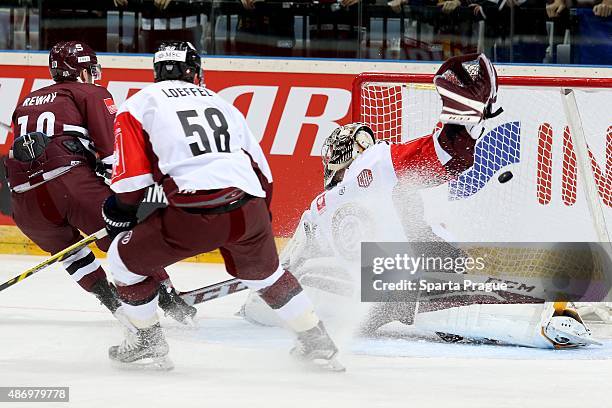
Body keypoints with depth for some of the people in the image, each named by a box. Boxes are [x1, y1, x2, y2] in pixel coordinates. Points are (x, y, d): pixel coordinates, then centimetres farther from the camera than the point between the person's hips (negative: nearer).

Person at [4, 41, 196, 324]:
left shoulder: (27, 102, 31)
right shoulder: (91, 93, 14)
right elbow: (111, 142, 0)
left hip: (23, 197, 5)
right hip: (71, 181, -5)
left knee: (65, 246, 29)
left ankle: (114, 303, 22)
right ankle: (169, 299, -2)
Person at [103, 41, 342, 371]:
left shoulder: (139, 104, 14)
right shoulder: (219, 103, 29)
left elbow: (132, 174, 4)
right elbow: (261, 172, 29)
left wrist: (120, 211, 22)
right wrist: (260, 220, 41)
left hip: (196, 212, -5)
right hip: (249, 209, 5)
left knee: (125, 257, 16)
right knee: (264, 271, 32)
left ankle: (147, 343, 20)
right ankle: (317, 342, 35)